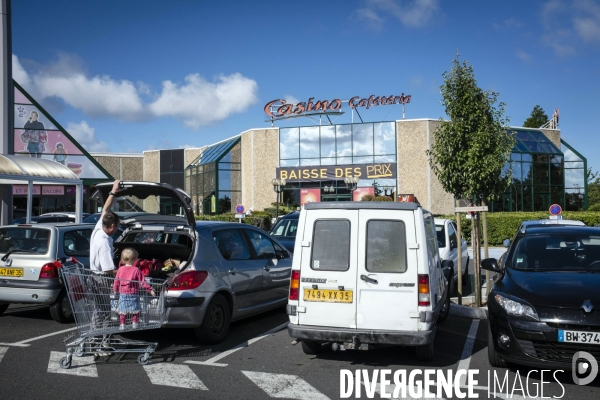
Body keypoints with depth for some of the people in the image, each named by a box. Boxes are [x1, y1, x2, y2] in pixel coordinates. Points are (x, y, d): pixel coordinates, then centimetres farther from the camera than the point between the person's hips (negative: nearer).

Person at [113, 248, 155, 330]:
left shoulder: (120, 269, -2)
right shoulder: (136, 270, -10)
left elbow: (116, 281, 6)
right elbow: (142, 282, -10)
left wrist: (115, 290, 22)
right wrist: (150, 289, -4)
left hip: (123, 293, 2)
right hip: (133, 294, -2)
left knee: (122, 311, 10)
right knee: (135, 310, 12)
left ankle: (122, 325, 10)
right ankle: (134, 323, 14)